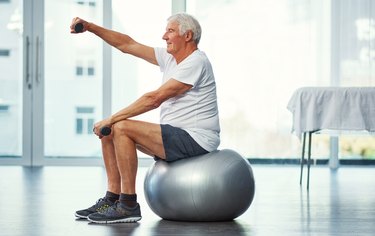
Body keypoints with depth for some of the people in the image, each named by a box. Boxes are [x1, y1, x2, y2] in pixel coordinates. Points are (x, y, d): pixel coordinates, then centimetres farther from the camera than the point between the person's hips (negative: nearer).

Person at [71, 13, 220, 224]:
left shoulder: (195, 62, -16)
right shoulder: (170, 58, 12)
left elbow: (155, 99, -22)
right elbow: (127, 44, 14)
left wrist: (112, 119, -19)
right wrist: (90, 27, 5)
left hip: (196, 139, -10)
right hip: (177, 135, 10)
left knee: (122, 128, -23)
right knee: (110, 131, 6)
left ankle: (128, 206, -19)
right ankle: (113, 199, 5)